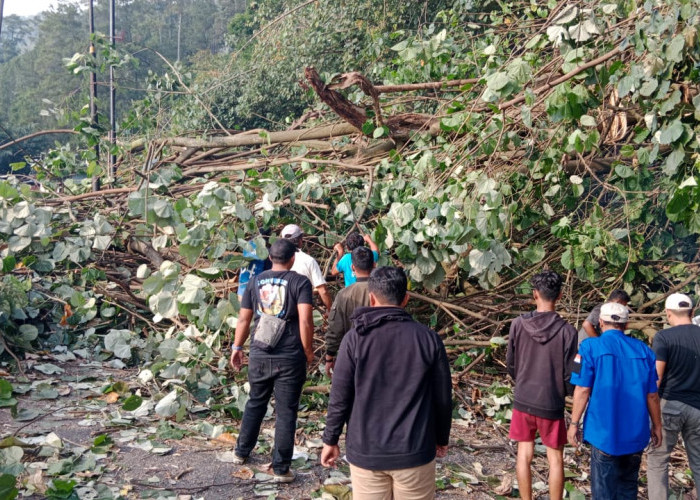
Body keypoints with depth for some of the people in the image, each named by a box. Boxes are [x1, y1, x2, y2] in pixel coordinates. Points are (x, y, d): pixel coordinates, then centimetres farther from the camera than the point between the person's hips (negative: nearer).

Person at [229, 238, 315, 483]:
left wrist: (237, 347, 20)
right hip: (290, 358, -4)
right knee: (286, 412, 5)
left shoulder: (256, 281, 6)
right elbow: (305, 320, -16)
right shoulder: (300, 282, -6)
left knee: (255, 404, 23)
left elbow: (243, 319, 9)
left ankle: (242, 452, 38)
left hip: (259, 356, 4)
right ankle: (281, 469, 10)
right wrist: (308, 351, -5)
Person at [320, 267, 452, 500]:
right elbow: (442, 397, 1)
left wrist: (330, 440, 9)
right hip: (415, 452, 0)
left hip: (365, 452, 0)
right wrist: (441, 438, 17)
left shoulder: (355, 338, -7)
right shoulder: (428, 338, -5)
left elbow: (339, 397, -5)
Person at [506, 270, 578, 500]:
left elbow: (510, 363, 1)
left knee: (524, 455, 13)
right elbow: (569, 374, -9)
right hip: (551, 404, -2)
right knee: (555, 458, 12)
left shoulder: (518, 324, -9)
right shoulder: (567, 331, -15)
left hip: (523, 401, 2)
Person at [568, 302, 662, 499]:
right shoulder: (643, 350, 1)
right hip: (636, 432, 3)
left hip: (605, 432, -3)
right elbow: (652, 395, 4)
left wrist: (574, 423, -3)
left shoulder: (590, 347, -9)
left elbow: (583, 390, -12)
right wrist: (657, 426, 17)